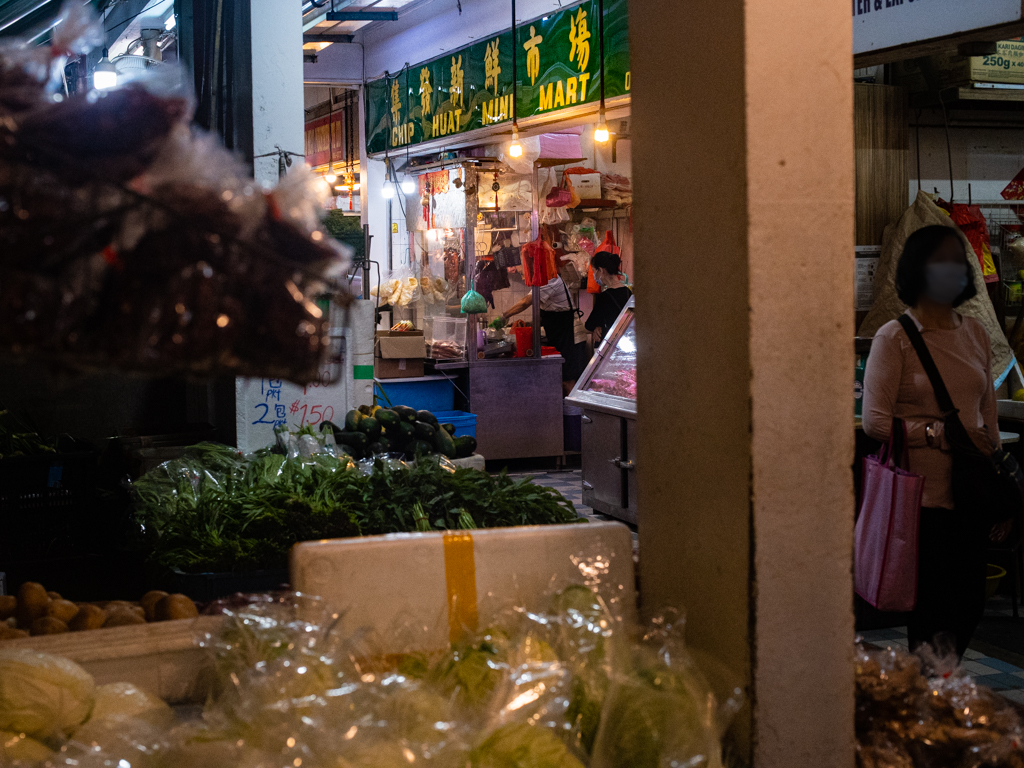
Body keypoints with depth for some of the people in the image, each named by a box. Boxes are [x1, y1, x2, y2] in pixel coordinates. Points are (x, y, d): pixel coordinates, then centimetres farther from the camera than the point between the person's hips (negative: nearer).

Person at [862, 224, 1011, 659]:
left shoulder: (974, 333, 13)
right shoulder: (894, 338, -4)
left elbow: (988, 417, 17)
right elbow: (875, 421, -9)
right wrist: (939, 432, -19)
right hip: (923, 496, -5)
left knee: (970, 607, 7)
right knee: (933, 611, -3)